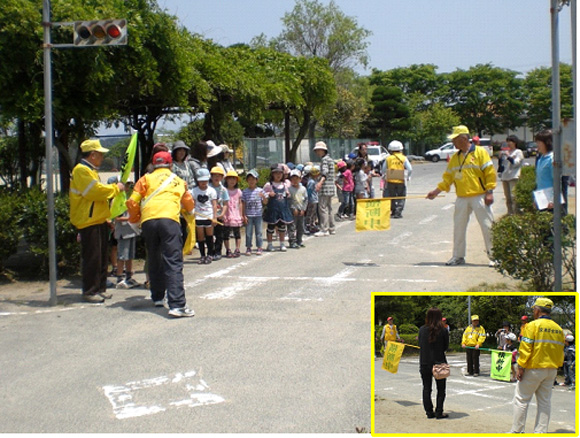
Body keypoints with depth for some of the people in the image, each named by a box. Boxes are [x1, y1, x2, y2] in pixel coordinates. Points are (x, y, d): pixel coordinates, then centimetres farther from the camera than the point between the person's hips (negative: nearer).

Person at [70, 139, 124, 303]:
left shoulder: (90, 171, 21)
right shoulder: (81, 170, -13)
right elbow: (96, 191, -21)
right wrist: (115, 188, -9)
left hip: (99, 220, 10)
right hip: (88, 222, -10)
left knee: (102, 257, 12)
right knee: (92, 258, -8)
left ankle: (100, 288, 19)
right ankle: (89, 291, -3)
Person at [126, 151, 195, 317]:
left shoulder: (146, 179, 20)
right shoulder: (179, 181, 25)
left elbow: (133, 202, 10)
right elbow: (189, 204, 37)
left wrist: (134, 219, 28)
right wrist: (188, 211, 61)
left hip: (148, 221, 1)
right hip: (169, 220, -1)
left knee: (154, 261, 19)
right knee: (173, 263, -9)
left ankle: (157, 297, 29)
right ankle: (177, 305, -20)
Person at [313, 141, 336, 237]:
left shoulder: (325, 159, -11)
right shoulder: (329, 159, 19)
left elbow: (325, 172, -27)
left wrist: (320, 182, -43)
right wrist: (320, 182, 41)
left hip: (325, 187, -10)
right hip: (330, 187, 10)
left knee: (322, 208, -11)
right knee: (328, 208, 15)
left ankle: (324, 230, -13)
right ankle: (331, 228, 20)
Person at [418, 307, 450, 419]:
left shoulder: (422, 330, -3)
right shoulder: (443, 331, -10)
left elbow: (420, 345, 5)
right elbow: (446, 347, 0)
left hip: (424, 363, 2)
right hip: (439, 363, -2)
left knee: (426, 389, 12)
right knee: (441, 389, 9)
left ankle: (429, 412, 12)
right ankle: (439, 412, 5)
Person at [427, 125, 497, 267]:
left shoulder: (480, 152, -4)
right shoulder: (455, 158, 12)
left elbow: (490, 173, -7)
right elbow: (448, 178, 15)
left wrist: (489, 192, -12)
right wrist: (436, 192, 5)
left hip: (479, 197, -5)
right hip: (462, 198, 5)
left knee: (487, 226, -3)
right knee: (458, 227, 6)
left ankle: (494, 256, 5)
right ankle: (458, 256, 16)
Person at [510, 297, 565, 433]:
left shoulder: (532, 325, -11)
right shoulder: (558, 329, 7)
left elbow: (525, 349, -15)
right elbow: (560, 351, 12)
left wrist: (520, 367, -12)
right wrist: (556, 367, 19)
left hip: (533, 370, -6)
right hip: (551, 371, 6)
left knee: (521, 400, 4)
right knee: (544, 402, 11)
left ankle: (517, 431, 5)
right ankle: (541, 432, 12)